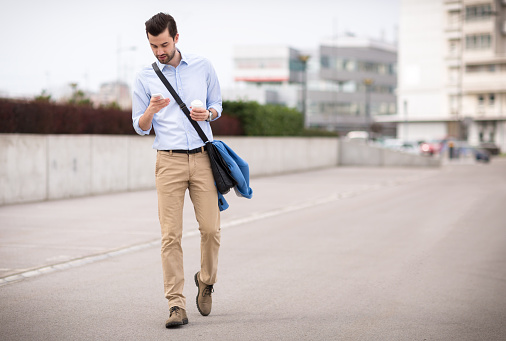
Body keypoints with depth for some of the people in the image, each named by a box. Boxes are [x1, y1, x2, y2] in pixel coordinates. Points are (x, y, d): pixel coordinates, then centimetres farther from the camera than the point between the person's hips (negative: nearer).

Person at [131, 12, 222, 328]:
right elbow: (140, 127, 9)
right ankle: (177, 305, -5)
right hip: (169, 161, -1)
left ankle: (206, 281, 25)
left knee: (211, 228, -3)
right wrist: (151, 110, -13)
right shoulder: (144, 78, 6)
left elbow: (217, 104, 19)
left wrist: (207, 114, -5)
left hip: (202, 158, 1)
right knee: (171, 234, -7)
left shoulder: (203, 66, 9)